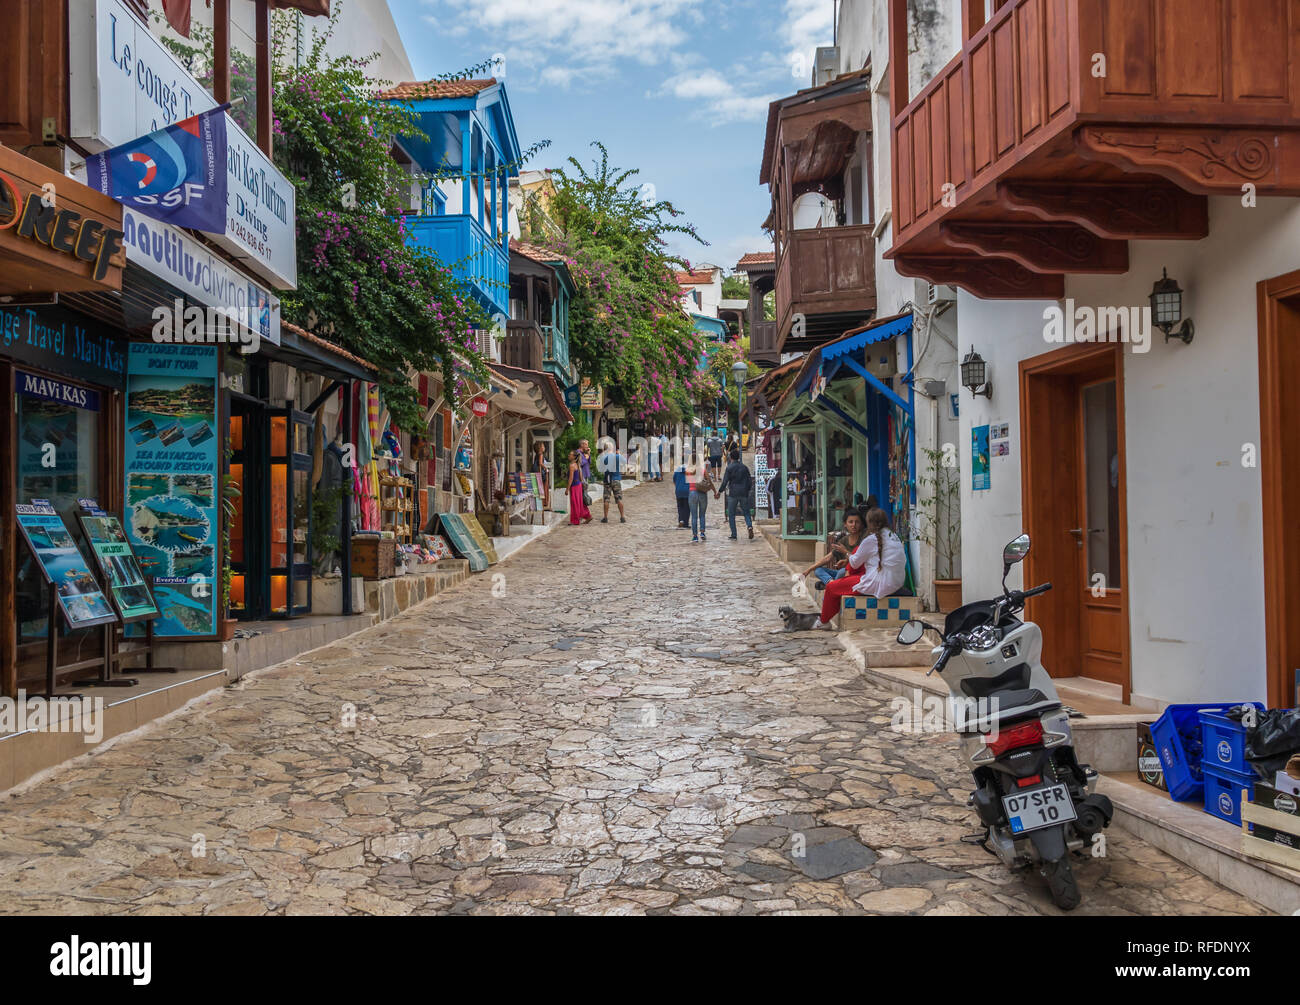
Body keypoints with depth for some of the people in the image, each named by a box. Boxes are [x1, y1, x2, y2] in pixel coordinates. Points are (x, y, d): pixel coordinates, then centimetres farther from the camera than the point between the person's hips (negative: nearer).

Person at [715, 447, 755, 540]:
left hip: (733, 494, -3)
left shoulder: (729, 468, -5)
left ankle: (734, 535, 3)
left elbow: (725, 482, -8)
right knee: (746, 512, 11)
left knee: (731, 515, 6)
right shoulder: (744, 467, 7)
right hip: (744, 494, 3)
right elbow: (750, 481, 8)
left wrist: (719, 492, 2)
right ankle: (749, 526, -18)